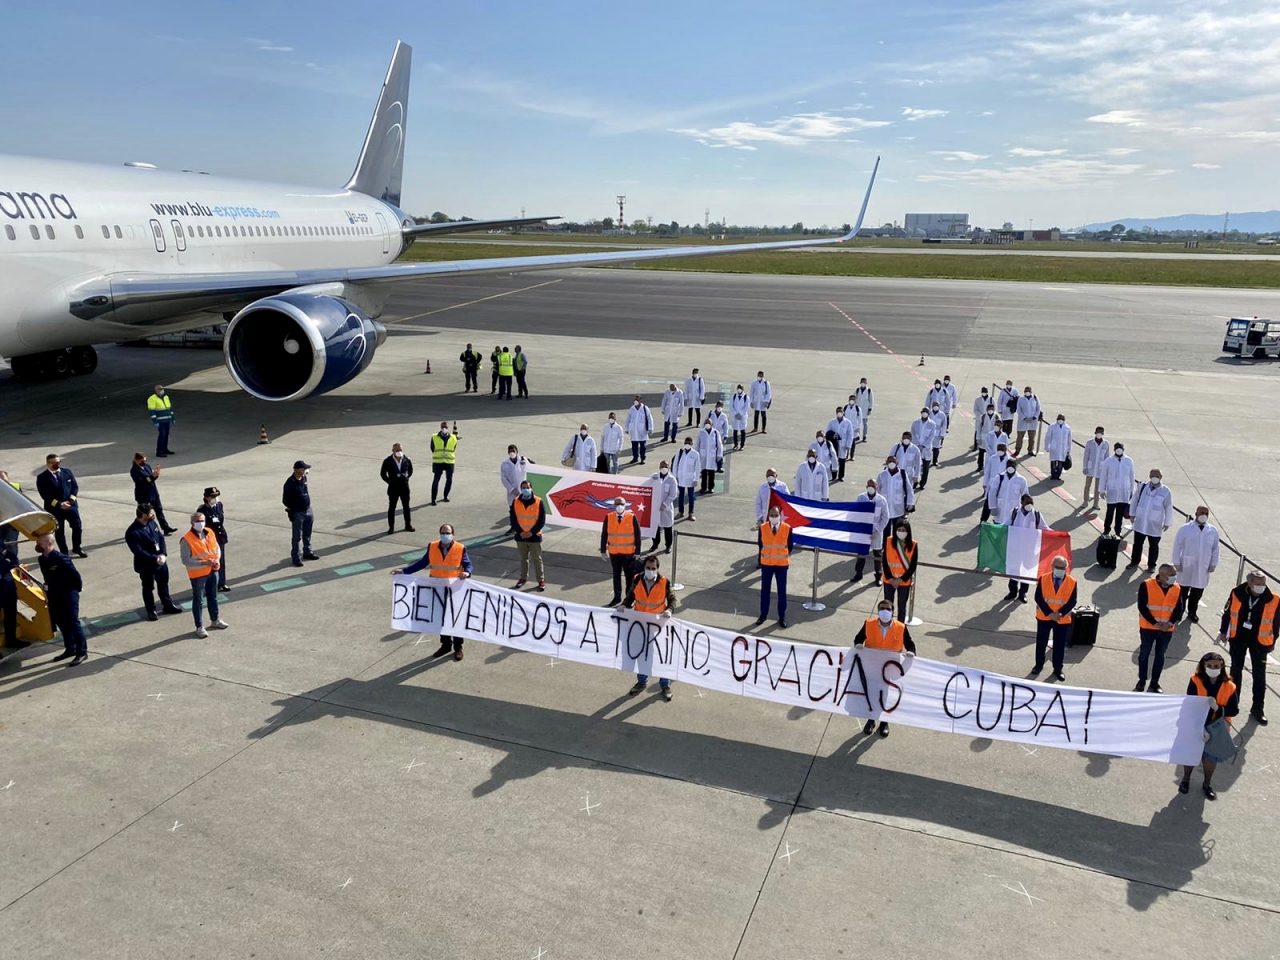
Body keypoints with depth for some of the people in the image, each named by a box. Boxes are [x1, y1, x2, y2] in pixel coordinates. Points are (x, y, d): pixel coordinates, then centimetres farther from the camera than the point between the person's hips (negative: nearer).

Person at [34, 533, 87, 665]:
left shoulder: (60, 558, -23)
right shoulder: (43, 559, 4)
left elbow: (74, 574, -18)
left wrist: (77, 588, -7)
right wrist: (48, 590, 17)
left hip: (68, 595, -9)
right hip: (54, 596, 9)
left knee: (73, 623, -5)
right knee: (61, 623, 16)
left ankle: (82, 652, 2)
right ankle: (70, 649, 29)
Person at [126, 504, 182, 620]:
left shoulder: (152, 523, -3)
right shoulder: (132, 533, -24)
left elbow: (161, 537, 0)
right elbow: (139, 552, -26)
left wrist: (163, 554, -14)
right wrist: (155, 559, -26)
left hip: (161, 561, 6)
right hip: (146, 565, -6)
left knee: (164, 583, 21)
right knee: (148, 588, 12)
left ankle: (168, 605, 38)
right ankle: (151, 611, 29)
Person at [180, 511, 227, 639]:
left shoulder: (209, 533, -1)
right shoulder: (186, 540, -20)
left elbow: (217, 548, 11)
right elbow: (186, 561, -22)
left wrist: (217, 560, -7)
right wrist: (204, 563, -28)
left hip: (213, 571, 6)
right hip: (198, 575, -6)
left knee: (213, 597, 21)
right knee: (198, 601, 6)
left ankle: (215, 620, 38)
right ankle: (199, 627, 17)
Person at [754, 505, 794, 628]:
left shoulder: (787, 528, -11)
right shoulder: (762, 528, -8)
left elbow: (790, 546, 1)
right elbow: (759, 544, 5)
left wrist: (783, 555, 5)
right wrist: (762, 555, 8)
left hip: (781, 564, -1)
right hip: (766, 563, 1)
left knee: (782, 591, 8)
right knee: (764, 590, 10)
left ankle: (782, 617, 19)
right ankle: (763, 615, 22)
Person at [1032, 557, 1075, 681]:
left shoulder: (1072, 582, -8)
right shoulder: (1043, 579, -8)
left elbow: (1072, 601, -9)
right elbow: (1038, 598, -11)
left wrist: (1060, 614, -20)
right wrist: (1049, 613, -18)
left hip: (1063, 619, 0)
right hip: (1044, 617, 0)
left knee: (1060, 645, 9)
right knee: (1041, 643, 12)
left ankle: (1058, 670, 22)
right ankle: (1039, 665, 30)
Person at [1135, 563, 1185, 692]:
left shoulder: (1177, 589, 1)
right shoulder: (1146, 585, -11)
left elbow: (1179, 609, 1)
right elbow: (1142, 606, -13)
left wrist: (1170, 623, -15)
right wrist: (1154, 623, -19)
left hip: (1167, 630, 3)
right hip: (1148, 627, -3)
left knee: (1160, 655, 11)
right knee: (1144, 654, 7)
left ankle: (1154, 683, 21)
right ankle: (1141, 682, 18)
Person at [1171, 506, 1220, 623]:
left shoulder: (1213, 530, 0)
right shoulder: (1185, 528, -9)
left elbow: (1215, 548, 8)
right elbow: (1177, 546, -5)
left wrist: (1213, 564, 7)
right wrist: (1176, 562, -6)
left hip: (1203, 567, 3)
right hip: (1186, 565, -2)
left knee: (1198, 591, 9)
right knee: (1183, 589, 9)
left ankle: (1192, 613, 25)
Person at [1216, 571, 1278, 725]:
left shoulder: (1273, 600, -16)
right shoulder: (1237, 594, -14)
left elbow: (1275, 622, -3)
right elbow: (1227, 613, 0)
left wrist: (1272, 642, 3)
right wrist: (1223, 632, 6)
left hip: (1259, 641, -1)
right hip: (1238, 637, 1)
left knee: (1259, 675, 5)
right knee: (1236, 669, 16)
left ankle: (1257, 708, 16)